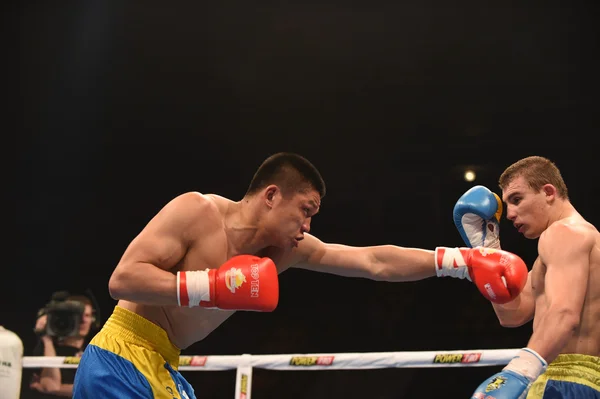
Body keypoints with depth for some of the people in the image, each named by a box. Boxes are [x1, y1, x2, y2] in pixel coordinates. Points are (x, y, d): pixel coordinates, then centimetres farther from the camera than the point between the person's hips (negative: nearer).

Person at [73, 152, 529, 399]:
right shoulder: (196, 210, -16)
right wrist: (212, 287, -27)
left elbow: (375, 262, 4)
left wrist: (462, 260, 1)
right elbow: (122, 279, -21)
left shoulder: (285, 250, 4)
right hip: (122, 362, -8)